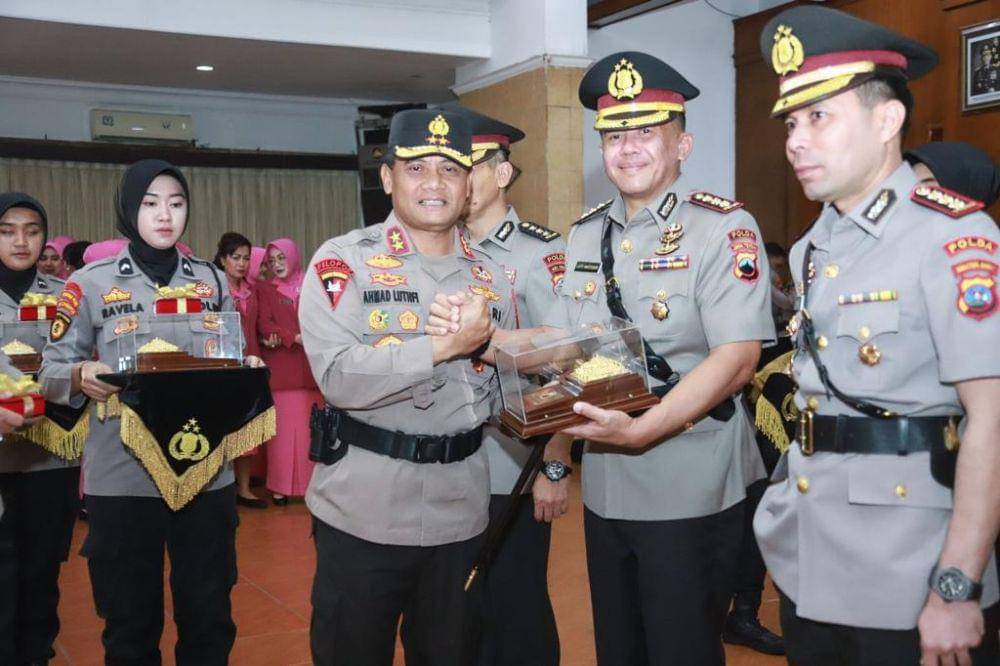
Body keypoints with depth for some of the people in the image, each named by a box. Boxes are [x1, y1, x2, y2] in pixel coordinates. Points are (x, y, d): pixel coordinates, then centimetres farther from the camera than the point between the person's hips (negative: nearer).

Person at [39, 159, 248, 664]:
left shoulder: (213, 281, 9)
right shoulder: (90, 283, 0)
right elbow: (51, 371, 1)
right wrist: (82, 376, -21)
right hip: (121, 480, -2)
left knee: (208, 619, 9)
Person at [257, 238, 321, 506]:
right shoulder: (264, 289, 9)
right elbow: (264, 326, -2)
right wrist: (296, 337, -17)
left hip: (310, 367, 2)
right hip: (281, 369, -1)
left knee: (311, 427, -1)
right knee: (283, 427, -5)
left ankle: (311, 482, 7)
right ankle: (280, 486, 1)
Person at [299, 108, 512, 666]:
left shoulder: (491, 273, 8)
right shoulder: (343, 261, -8)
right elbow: (340, 377, -21)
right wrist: (446, 345, -20)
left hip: (461, 513, 4)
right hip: (363, 514, -4)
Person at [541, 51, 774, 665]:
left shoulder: (724, 227, -10)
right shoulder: (585, 236, 10)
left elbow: (736, 360, -19)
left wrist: (641, 431, -28)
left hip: (690, 492, -6)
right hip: (604, 487, 6)